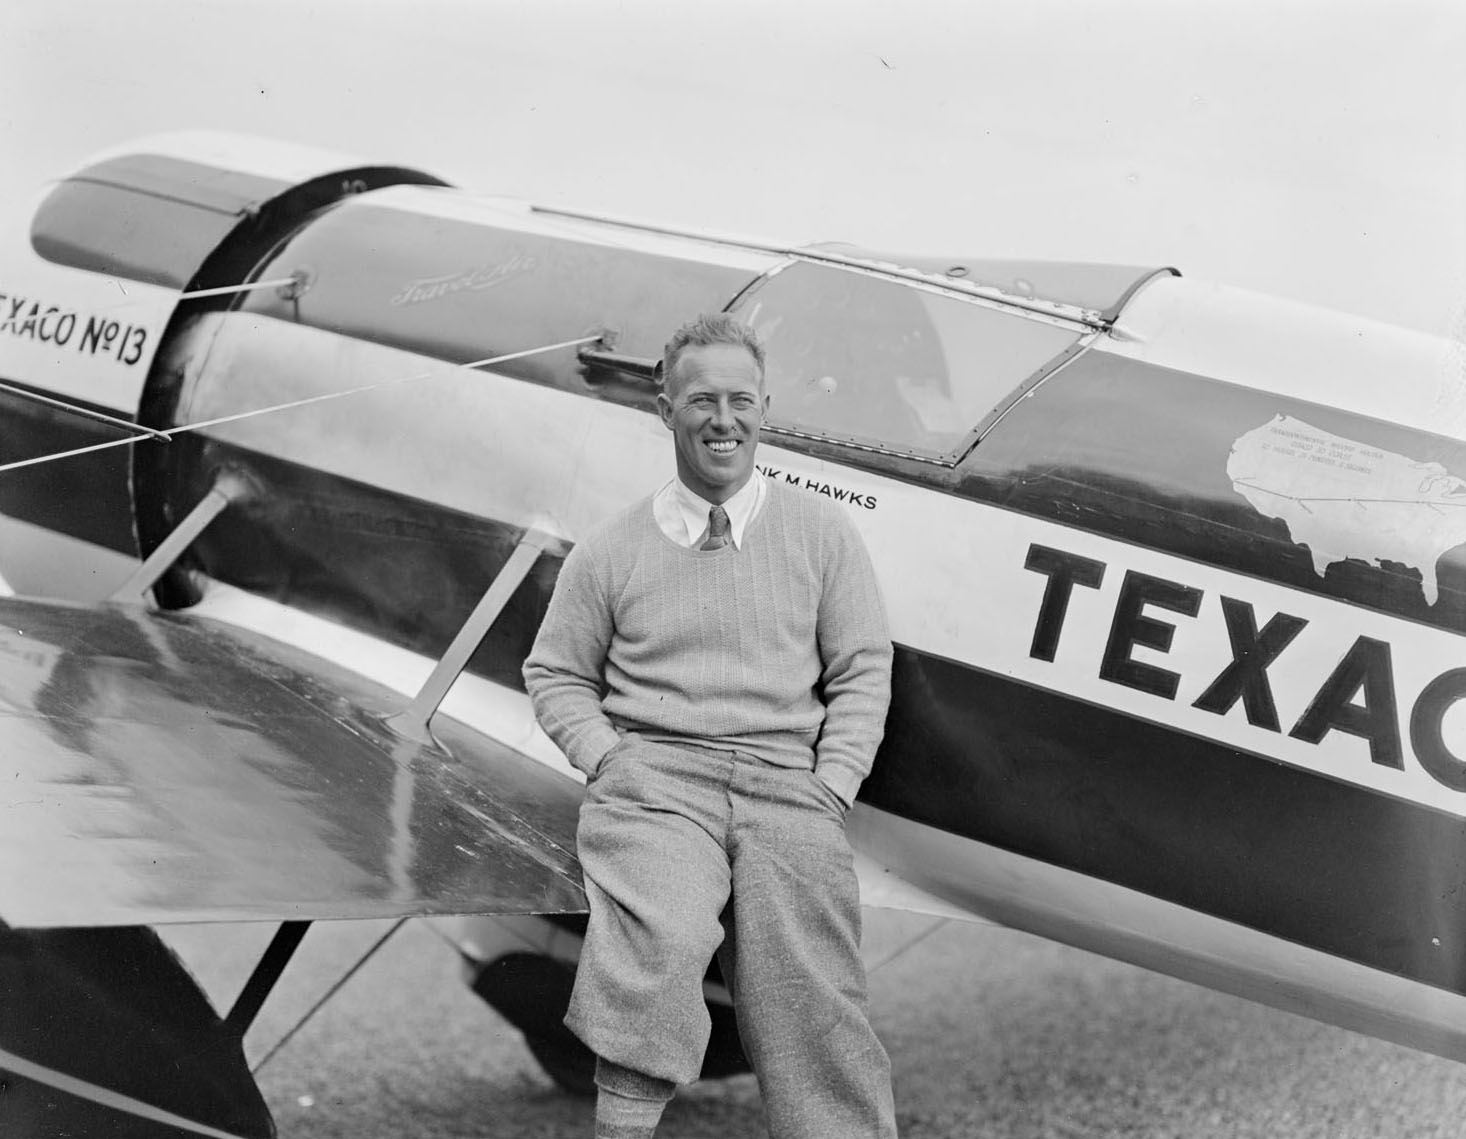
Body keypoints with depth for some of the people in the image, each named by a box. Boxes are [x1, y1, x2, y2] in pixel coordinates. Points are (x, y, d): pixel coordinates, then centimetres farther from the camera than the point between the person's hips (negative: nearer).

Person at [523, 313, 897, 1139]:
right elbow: (557, 675, 17)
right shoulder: (613, 549, 13)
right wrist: (612, 761, 0)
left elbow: (863, 671, 12)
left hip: (789, 778, 1)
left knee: (811, 984, -18)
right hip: (653, 771, -1)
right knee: (658, 939, -31)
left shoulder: (821, 530, 14)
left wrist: (831, 785, -1)